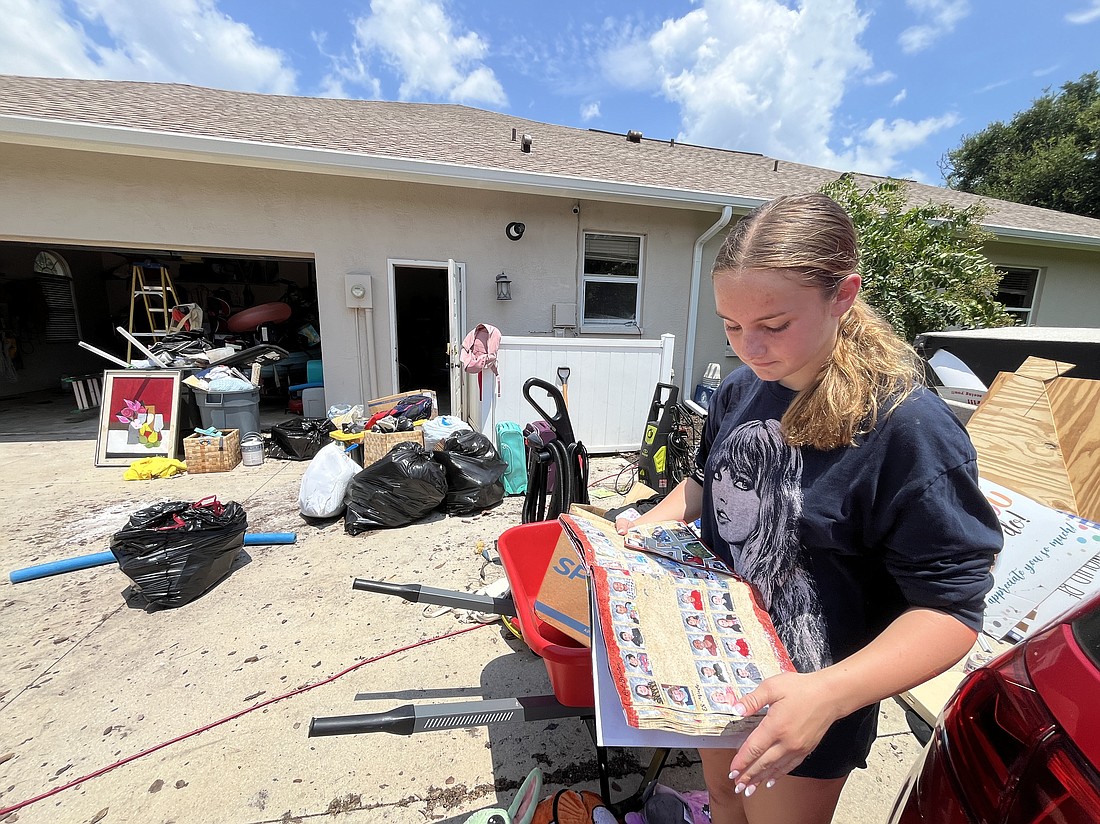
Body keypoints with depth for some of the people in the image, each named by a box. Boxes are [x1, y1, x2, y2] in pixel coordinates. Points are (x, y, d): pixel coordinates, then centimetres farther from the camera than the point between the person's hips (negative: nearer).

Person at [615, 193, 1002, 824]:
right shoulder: (740, 389, -8)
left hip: (807, 702, -5)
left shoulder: (909, 428, -26)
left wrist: (831, 694, -34)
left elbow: (951, 607, -21)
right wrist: (650, 524, -9)